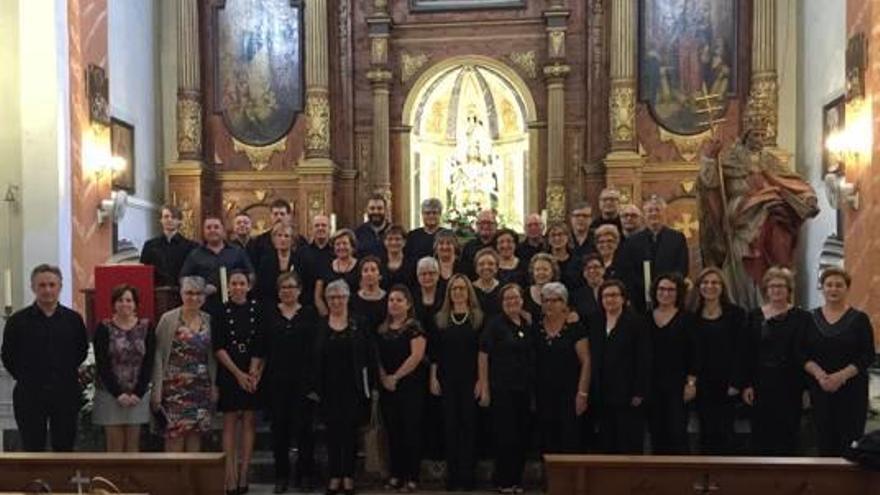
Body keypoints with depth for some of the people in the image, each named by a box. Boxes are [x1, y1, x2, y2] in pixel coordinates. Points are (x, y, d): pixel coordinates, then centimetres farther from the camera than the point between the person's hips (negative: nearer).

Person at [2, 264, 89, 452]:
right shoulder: (18, 320, -1)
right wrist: (26, 378, 4)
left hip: (66, 395, 1)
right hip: (30, 396, -1)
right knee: (32, 449, 5)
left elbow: (82, 351, 12)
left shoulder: (74, 319, 2)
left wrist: (66, 375, 7)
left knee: (65, 448, 8)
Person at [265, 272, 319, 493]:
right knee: (279, 427, 7)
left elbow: (316, 347, -1)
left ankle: (305, 474, 14)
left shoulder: (310, 314, 3)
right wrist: (260, 374, -4)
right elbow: (262, 347, 3)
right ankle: (281, 475, 17)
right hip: (276, 379, 1)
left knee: (303, 426, 3)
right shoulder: (270, 314, 7)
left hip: (303, 379, -1)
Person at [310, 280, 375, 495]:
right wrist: (314, 387, -3)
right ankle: (334, 476, 14)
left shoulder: (358, 324, 0)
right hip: (329, 388, 1)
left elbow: (368, 356, 0)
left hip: (353, 387, -1)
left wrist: (370, 386, -6)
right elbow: (314, 358, 2)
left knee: (350, 431, 4)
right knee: (333, 431, 5)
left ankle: (348, 476, 14)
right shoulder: (319, 326, 3)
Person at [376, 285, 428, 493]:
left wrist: (395, 377, -13)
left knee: (411, 430, -2)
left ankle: (412, 477, 5)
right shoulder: (382, 329, 11)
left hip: (410, 385, -5)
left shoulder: (414, 326, -6)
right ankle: (396, 475, 17)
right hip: (387, 387, 5)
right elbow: (378, 357, 12)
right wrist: (383, 378, -3)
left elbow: (417, 356, -16)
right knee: (393, 431, 8)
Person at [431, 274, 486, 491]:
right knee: (450, 425, 5)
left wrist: (483, 380, -8)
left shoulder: (478, 318, 2)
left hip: (470, 380, -2)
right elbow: (434, 352, 9)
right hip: (447, 380, 2)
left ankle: (467, 475, 8)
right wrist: (433, 378, 2)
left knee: (469, 424, 0)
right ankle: (452, 475, 12)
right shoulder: (440, 319, 8)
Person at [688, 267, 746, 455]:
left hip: (726, 383, -2)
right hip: (702, 384, 2)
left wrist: (735, 383, -10)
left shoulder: (736, 314, 0)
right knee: (706, 432, 4)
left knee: (724, 432, 0)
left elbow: (740, 350, -4)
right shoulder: (692, 316, 7)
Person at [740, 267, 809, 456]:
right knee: (761, 435, 7)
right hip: (761, 384, 2)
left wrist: (807, 387, -8)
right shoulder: (755, 316, 6)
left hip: (789, 385, -2)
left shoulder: (802, 318, -1)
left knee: (787, 434, 5)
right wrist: (746, 384, -2)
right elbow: (747, 354, 4)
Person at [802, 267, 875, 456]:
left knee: (850, 440, -5)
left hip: (852, 389, -2)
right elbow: (803, 354, 4)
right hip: (819, 388, 2)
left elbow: (868, 356, -4)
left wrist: (841, 376, -16)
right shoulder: (811, 318, 7)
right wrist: (819, 374, -14)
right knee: (824, 440, 3)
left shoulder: (859, 319, 1)